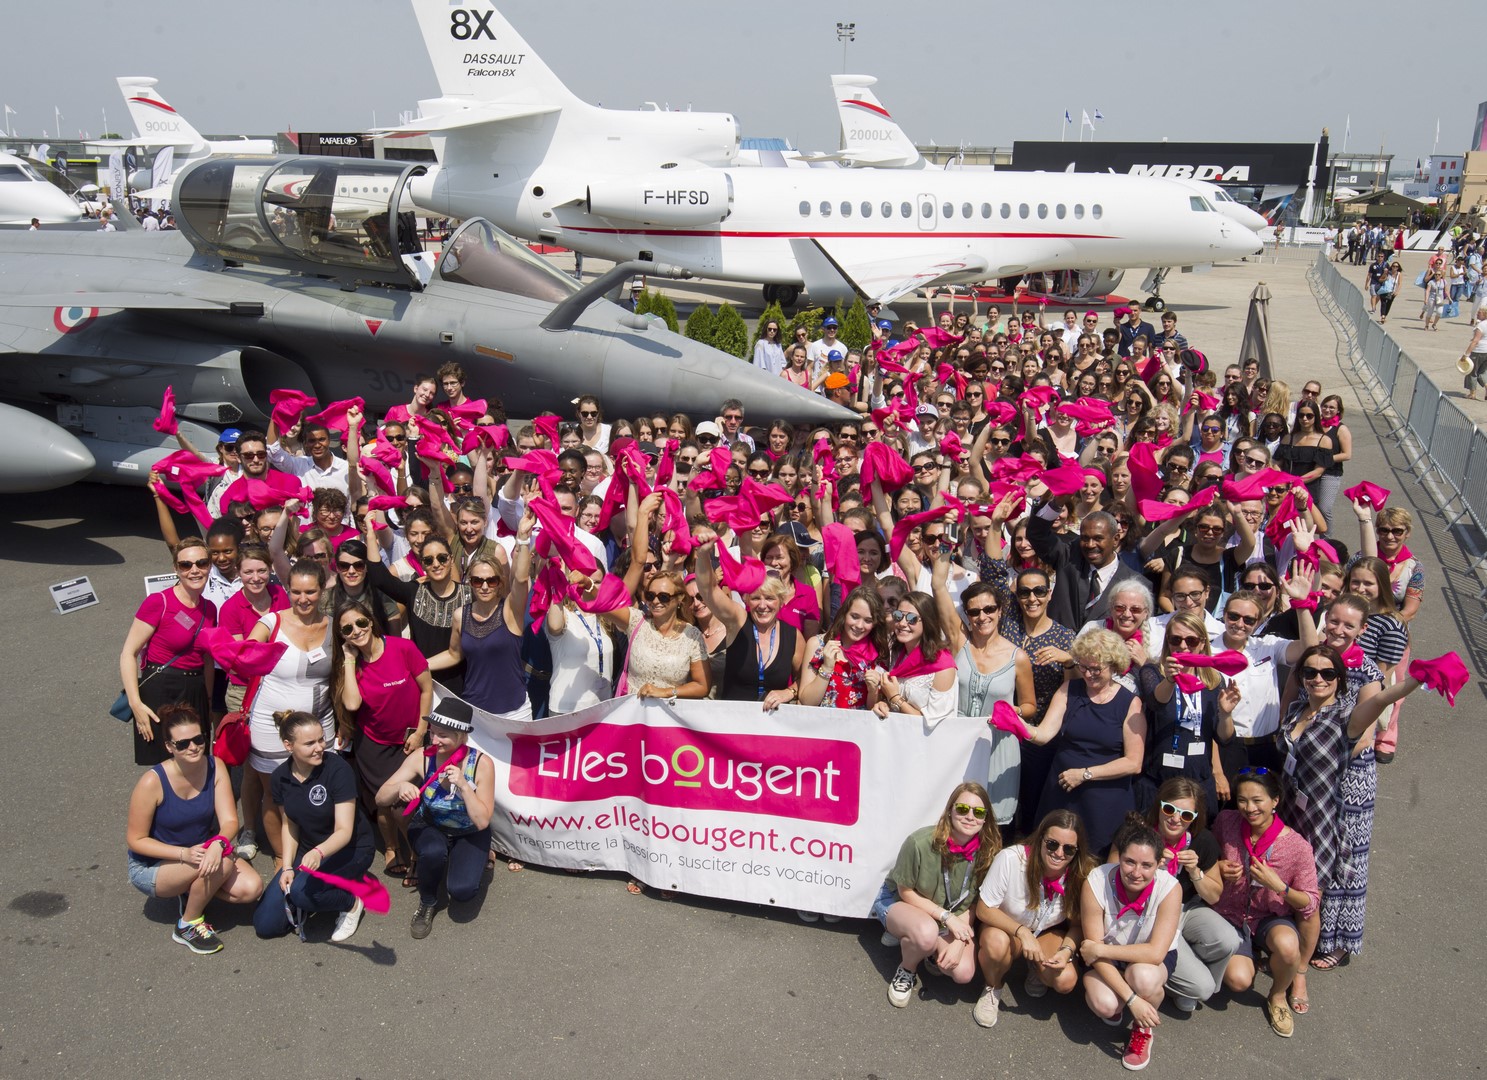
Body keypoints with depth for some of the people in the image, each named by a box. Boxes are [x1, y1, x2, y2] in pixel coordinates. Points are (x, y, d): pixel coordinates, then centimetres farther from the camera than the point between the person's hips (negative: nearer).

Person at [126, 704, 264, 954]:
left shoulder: (215, 767, -13)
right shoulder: (152, 782, -24)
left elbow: (229, 820, -15)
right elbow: (135, 840, -16)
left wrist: (218, 843, -38)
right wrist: (184, 853, -30)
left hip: (201, 851, 5)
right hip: (152, 865, -5)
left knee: (251, 888, -18)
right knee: (222, 864, -32)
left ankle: (193, 892, 10)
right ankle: (187, 927, -6)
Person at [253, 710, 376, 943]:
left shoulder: (337, 769, -23)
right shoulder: (280, 778, -6)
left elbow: (344, 831, -26)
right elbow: (289, 825, 7)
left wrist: (319, 852, -45)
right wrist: (287, 867, -6)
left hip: (350, 848, -5)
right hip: (308, 850, 5)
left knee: (301, 890, -33)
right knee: (265, 924, -5)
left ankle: (351, 901, -4)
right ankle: (323, 895, 17)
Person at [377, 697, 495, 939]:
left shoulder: (481, 764, -24)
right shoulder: (421, 758, -19)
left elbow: (482, 822, -24)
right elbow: (380, 799, -15)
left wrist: (464, 785, -37)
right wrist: (399, 788, -38)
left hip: (469, 834, -1)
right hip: (430, 828, 1)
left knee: (462, 891, -25)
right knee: (433, 852, -35)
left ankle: (454, 862, 12)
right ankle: (427, 903, -3)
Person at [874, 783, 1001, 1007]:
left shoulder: (987, 851, -19)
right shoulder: (920, 842, -32)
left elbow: (973, 903, -7)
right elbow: (906, 893, -17)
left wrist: (958, 941, -18)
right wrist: (946, 917, -24)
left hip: (952, 917, 4)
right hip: (898, 901, -4)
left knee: (963, 973, -18)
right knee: (927, 932, -38)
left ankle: (929, 950, 16)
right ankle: (906, 970, -3)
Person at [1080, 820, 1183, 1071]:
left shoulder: (1169, 888, -27)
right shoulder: (1096, 882, -27)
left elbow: (1156, 953, -30)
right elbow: (1094, 946, -25)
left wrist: (1100, 949, -28)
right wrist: (1131, 998, -32)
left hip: (1153, 958, 0)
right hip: (1107, 958, 1)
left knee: (1143, 976, -36)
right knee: (1105, 1005, -29)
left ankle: (1142, 1030, 0)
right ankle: (1113, 1006, 13)